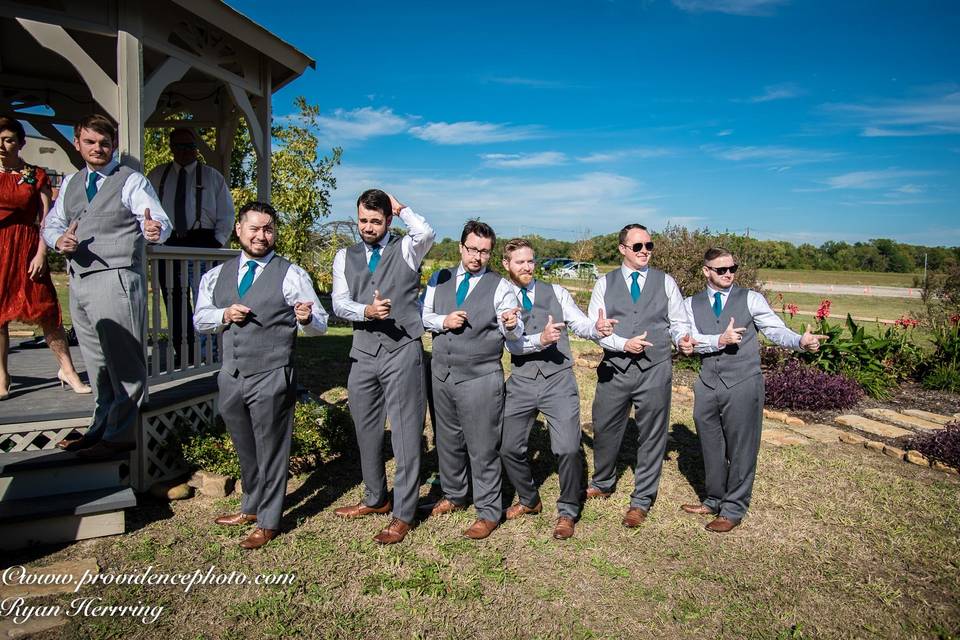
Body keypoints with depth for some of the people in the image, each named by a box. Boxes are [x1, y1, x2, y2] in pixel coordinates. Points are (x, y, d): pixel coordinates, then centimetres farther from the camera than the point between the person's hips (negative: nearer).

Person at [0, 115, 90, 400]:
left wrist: (41, 254, -7)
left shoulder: (35, 176, 4)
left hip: (28, 249, -2)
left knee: (46, 311, -4)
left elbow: (47, 220, 1)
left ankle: (67, 370, 6)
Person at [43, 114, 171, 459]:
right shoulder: (70, 182, 17)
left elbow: (160, 221, -14)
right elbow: (51, 223, 21)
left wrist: (154, 230, -38)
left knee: (123, 361, -5)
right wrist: (58, 240, -2)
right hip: (79, 282, 8)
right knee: (97, 363, 16)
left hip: (116, 281, -8)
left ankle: (122, 436, 2)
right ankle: (102, 427, 28)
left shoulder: (131, 181, -3)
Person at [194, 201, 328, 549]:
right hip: (231, 376, 6)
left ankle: (268, 522, 23)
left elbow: (320, 325, -7)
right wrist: (224, 314, -8)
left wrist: (307, 317, -31)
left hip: (271, 378, -5)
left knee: (271, 449, 6)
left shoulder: (292, 275, -6)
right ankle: (252, 507, 42)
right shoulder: (217, 275, 9)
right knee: (245, 450, 21)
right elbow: (199, 319, 13)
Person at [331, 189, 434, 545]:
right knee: (367, 431, 16)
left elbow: (426, 233, -23)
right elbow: (339, 303, 0)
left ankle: (403, 514, 12)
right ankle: (376, 499, 35)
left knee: (406, 434, -1)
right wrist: (367, 310, -20)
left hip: (402, 351, -4)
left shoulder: (406, 250, 1)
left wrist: (400, 208, -6)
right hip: (363, 352, 5)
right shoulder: (345, 257, 11)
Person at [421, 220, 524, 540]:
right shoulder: (439, 279, 8)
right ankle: (453, 496, 40)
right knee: (448, 441, 19)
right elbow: (423, 315, 8)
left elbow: (515, 335, -9)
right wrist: (443, 321, -11)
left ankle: (488, 512, 18)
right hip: (441, 373, 5)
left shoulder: (500, 287, -4)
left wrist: (512, 324, -31)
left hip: (481, 379, -4)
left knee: (483, 448, 2)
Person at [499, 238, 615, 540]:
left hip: (558, 379, -1)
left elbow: (580, 324, -4)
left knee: (568, 448, -11)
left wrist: (597, 328, -27)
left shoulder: (556, 292, 7)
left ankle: (567, 512, 13)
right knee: (508, 448, 6)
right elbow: (512, 343, -9)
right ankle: (529, 500, 34)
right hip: (521, 381, 1)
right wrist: (540, 339, -28)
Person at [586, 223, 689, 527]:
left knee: (651, 435, 6)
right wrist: (623, 344, -15)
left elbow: (678, 322, 7)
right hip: (614, 368, 1)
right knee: (604, 429, 11)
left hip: (654, 369, 0)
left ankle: (642, 500, 22)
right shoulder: (604, 284, 5)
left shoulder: (665, 282, 6)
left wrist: (684, 339, -15)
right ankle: (602, 484, 36)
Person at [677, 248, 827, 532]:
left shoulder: (751, 299, 0)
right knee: (711, 447, 15)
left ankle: (733, 509, 21)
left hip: (742, 385, -3)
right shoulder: (691, 304, 6)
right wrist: (721, 340, -24)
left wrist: (802, 341, -28)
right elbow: (694, 340, -7)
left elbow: (777, 330, -9)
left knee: (741, 448, 4)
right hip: (708, 385, 3)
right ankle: (714, 500, 35)